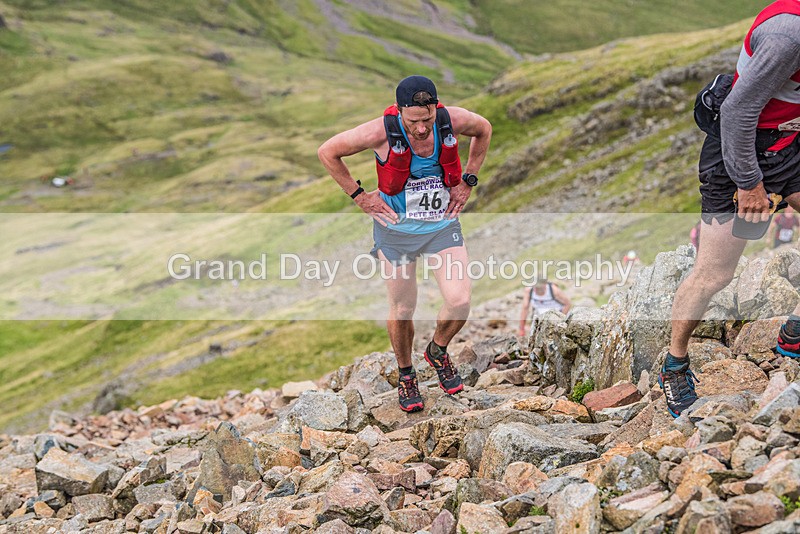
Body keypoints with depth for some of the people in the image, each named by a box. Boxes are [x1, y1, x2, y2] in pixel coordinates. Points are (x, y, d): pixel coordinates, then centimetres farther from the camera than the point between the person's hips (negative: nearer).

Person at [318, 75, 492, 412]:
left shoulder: (452, 120, -17)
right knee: (402, 310, 7)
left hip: (444, 224, 2)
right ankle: (405, 375, 33)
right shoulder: (382, 131, -23)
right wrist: (359, 196, -7)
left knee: (460, 302, -9)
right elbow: (327, 152, -10)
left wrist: (468, 182, 3)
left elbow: (484, 129, 8)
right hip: (397, 229, -2)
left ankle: (438, 352, 23)